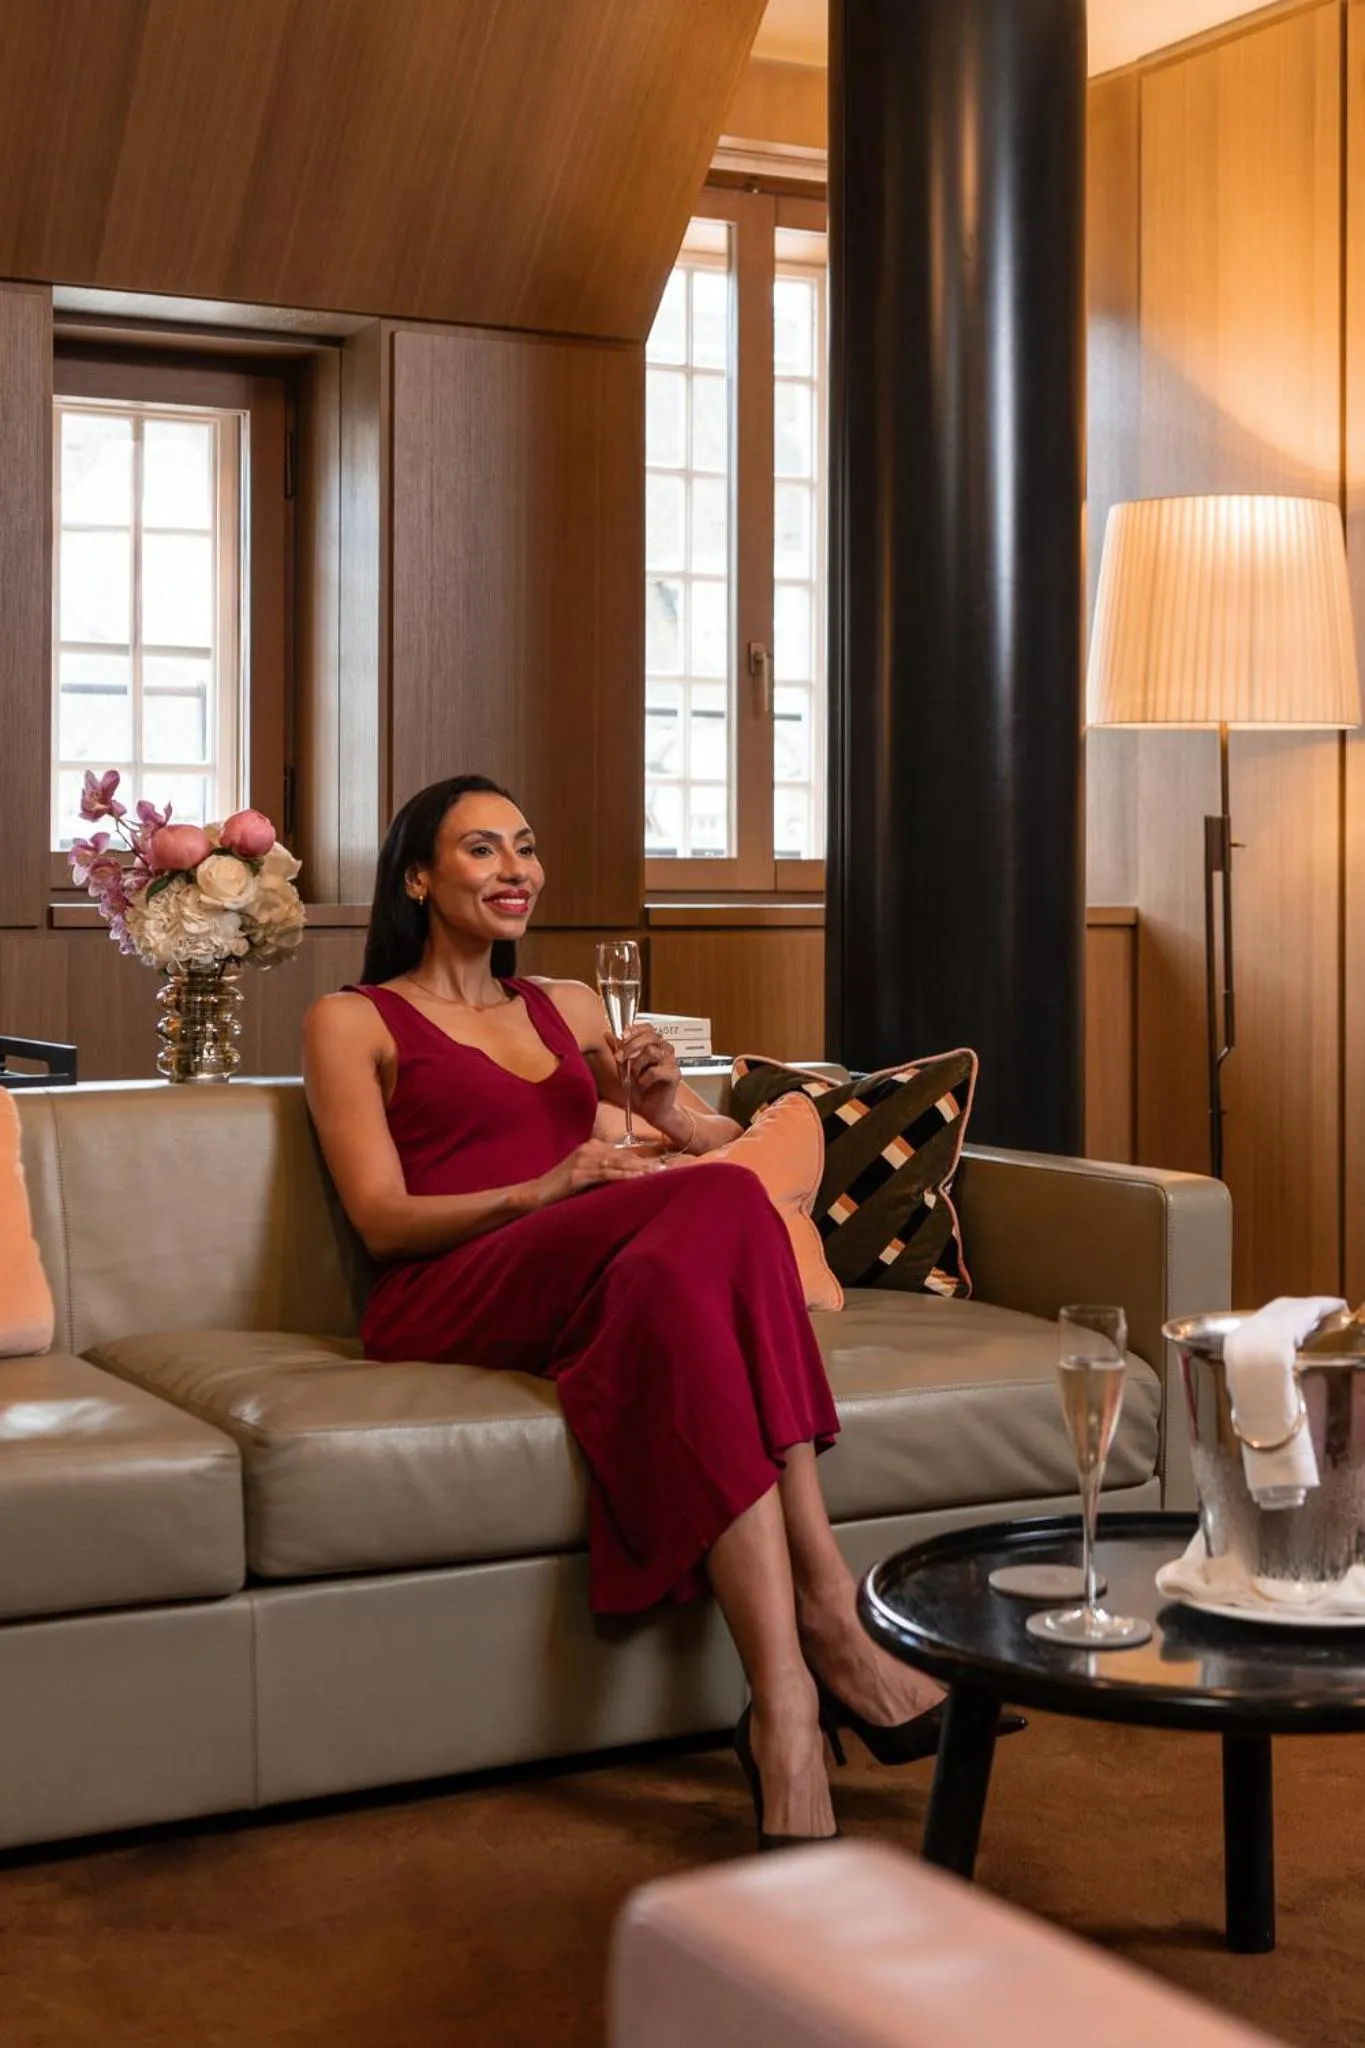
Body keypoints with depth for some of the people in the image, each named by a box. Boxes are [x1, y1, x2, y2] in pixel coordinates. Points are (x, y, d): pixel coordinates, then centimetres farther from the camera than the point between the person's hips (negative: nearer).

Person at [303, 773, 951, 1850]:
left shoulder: (570, 1007, 30)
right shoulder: (353, 1023, 15)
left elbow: (729, 1142, 24)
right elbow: (383, 1219, 0)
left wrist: (667, 1102, 0)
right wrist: (545, 1190, -17)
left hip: (585, 1296, 4)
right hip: (447, 1300, -4)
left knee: (673, 1269, -37)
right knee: (720, 1205, -34)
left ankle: (785, 1699, -43)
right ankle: (832, 1629, -42)